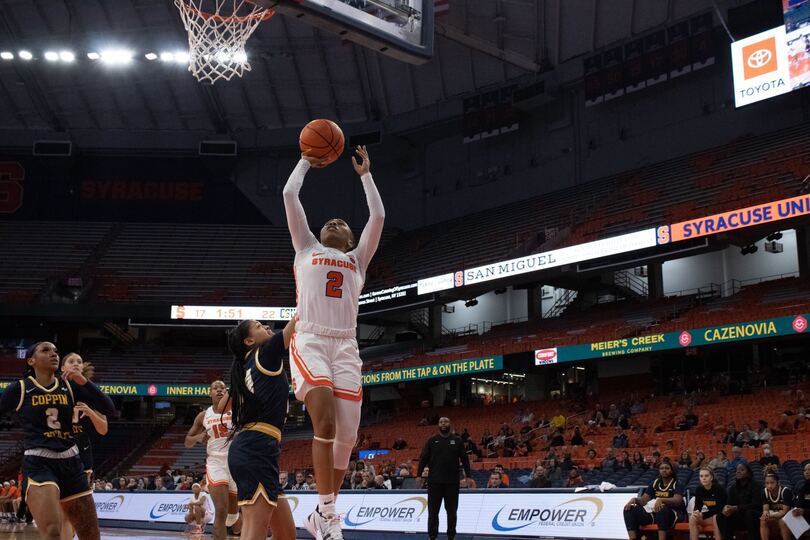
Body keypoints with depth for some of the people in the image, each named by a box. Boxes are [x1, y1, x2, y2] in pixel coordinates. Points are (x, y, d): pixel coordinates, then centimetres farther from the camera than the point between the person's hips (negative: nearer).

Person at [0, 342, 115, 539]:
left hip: (71, 463, 5)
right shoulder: (20, 388, -1)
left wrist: (84, 382, -10)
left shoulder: (69, 385, 7)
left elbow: (108, 409, 1)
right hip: (39, 464, -5)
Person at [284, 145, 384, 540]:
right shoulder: (306, 249, 22)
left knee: (347, 436, -1)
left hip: (346, 347, 3)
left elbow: (378, 216, 18)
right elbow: (289, 195, 18)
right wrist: (305, 162, 30)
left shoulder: (357, 259, 26)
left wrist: (365, 175, 27)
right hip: (309, 342, -3)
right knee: (325, 422, -24)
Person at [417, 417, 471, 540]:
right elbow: (423, 458, 3)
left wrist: (468, 476, -1)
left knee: (451, 510, 6)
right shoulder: (432, 440, 5)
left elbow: (464, 459, 5)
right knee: (433, 510, 2)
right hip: (434, 481, 0)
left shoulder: (457, 440, 5)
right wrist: (419, 475, -3)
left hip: (452, 482, 0)